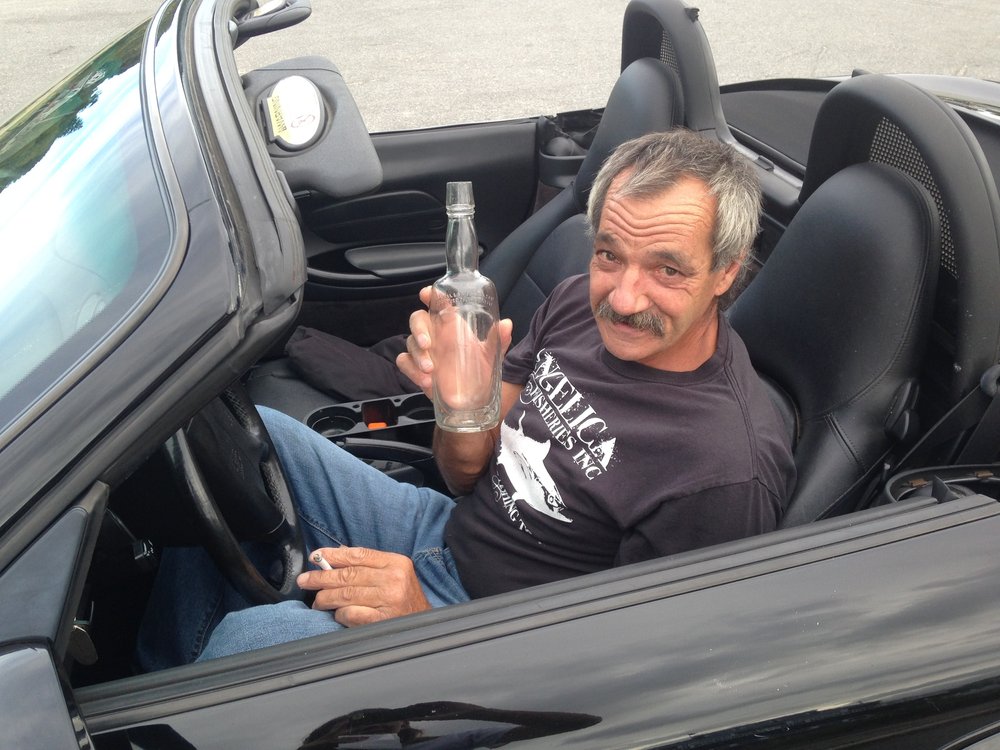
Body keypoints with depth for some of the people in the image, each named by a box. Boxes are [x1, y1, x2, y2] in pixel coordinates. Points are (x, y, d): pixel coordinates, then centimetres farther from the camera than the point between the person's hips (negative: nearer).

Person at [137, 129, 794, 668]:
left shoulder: (728, 475, -27)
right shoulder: (585, 301, -5)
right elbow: (471, 474, 3)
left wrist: (424, 620, -26)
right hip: (442, 530, 7)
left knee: (254, 637, -29)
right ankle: (168, 674, 13)